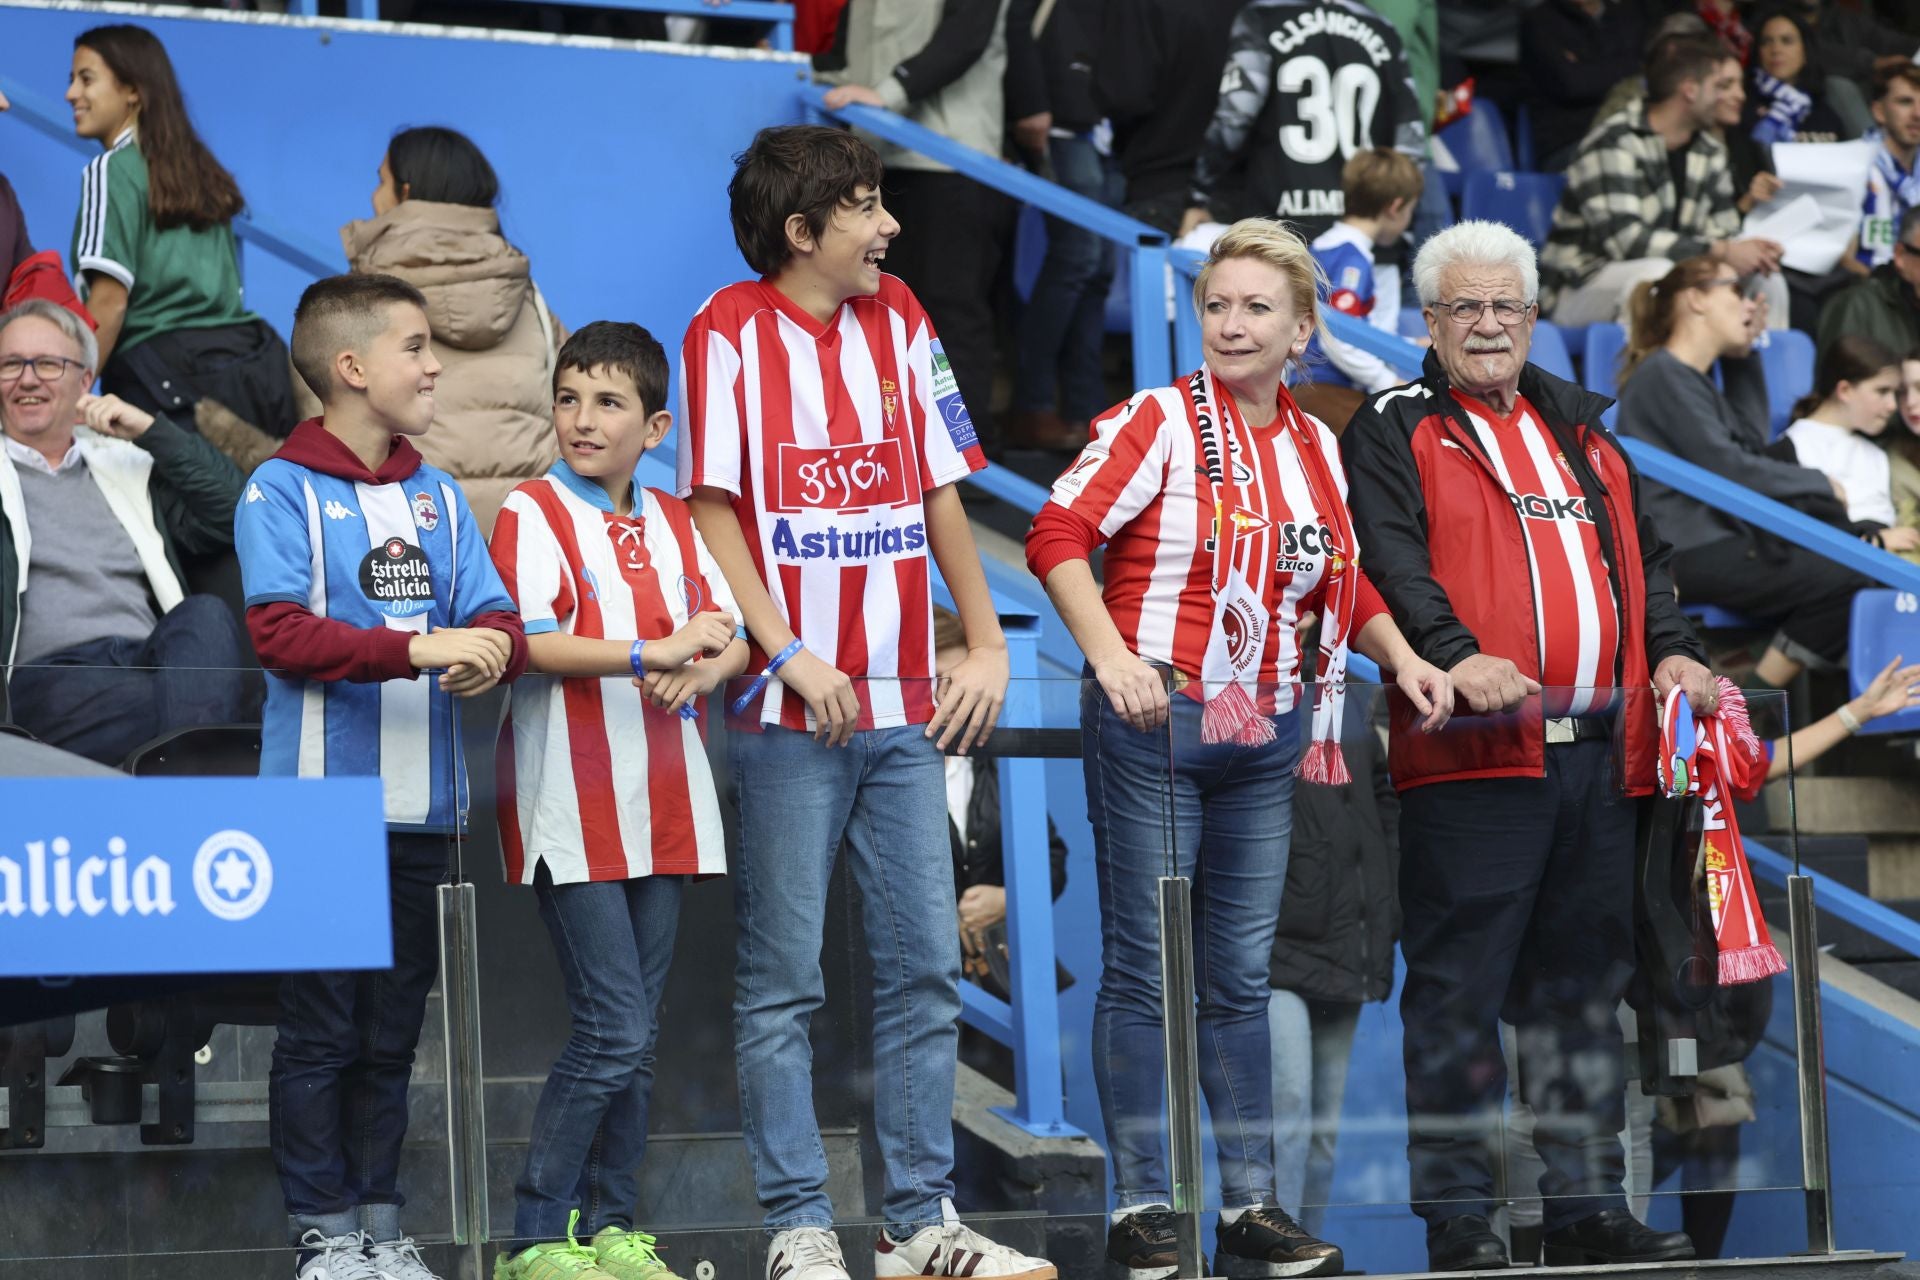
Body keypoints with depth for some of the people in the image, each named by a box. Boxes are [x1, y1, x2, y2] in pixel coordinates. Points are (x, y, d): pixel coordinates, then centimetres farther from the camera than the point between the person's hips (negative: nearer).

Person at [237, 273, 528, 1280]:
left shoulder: (438, 496, 14)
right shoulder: (283, 489, -5)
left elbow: (494, 618, 8)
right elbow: (282, 634, -15)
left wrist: (493, 651, -16)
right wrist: (416, 648, -24)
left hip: (421, 810, 6)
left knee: (391, 1031, 11)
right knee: (321, 1029, -2)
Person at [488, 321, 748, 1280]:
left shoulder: (673, 523, 15)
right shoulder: (533, 515, -4)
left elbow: (729, 637, 13)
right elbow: (531, 644, -16)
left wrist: (705, 668, -9)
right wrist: (652, 653, -18)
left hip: (661, 803, 6)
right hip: (574, 809, -6)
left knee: (637, 1036, 8)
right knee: (613, 1029, -11)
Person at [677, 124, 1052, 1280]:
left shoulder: (898, 320, 12)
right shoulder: (731, 332, -4)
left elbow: (942, 491, 16)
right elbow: (711, 509, -7)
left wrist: (987, 645, 8)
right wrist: (790, 653, -15)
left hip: (906, 707, 6)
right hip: (791, 709, -5)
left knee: (926, 967, 5)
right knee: (784, 979, -2)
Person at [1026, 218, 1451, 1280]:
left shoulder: (1317, 448, 12)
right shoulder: (1157, 422, -6)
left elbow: (1348, 586, 21)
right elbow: (1059, 534, -15)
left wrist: (1401, 657, 4)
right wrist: (1111, 656, -26)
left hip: (1264, 735, 6)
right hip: (1154, 721, -6)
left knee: (1242, 976, 10)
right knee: (1145, 970, -1)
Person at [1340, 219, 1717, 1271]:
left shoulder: (1583, 435, 23)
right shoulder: (1395, 433, 4)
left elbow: (1643, 556, 23)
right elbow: (1388, 561, -10)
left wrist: (1672, 651, 4)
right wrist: (1455, 656, -25)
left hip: (1597, 750, 6)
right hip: (1473, 750, -6)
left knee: (1583, 986, 10)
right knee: (1458, 988, -7)